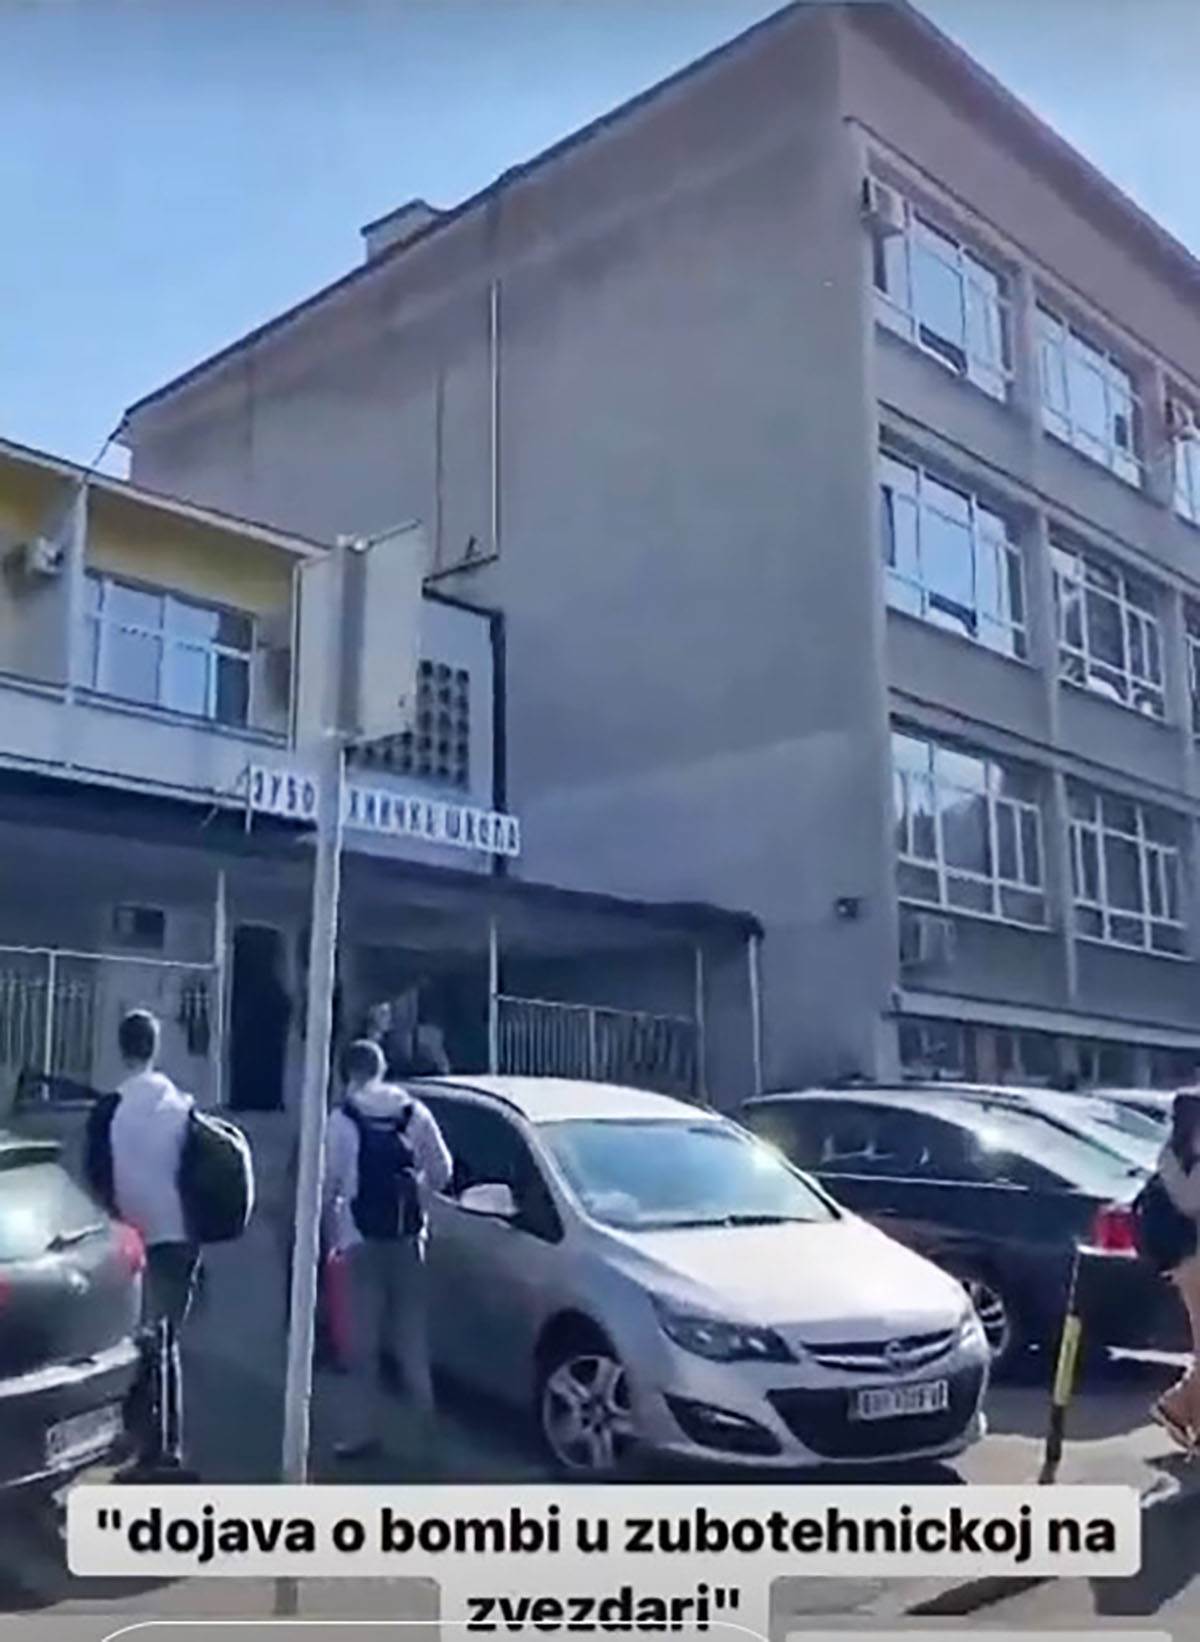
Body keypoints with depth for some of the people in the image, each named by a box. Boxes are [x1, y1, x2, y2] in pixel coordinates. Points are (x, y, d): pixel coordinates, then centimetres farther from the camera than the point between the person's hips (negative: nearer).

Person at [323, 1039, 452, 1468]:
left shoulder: (342, 1119, -8)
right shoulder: (415, 1113, 3)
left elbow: (330, 1183, -9)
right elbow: (442, 1171, 3)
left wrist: (333, 1234, 3)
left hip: (362, 1239, -4)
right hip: (409, 1237, 4)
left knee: (363, 1339, 6)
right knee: (412, 1336, 13)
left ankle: (363, 1431, 9)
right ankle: (424, 1428, 15)